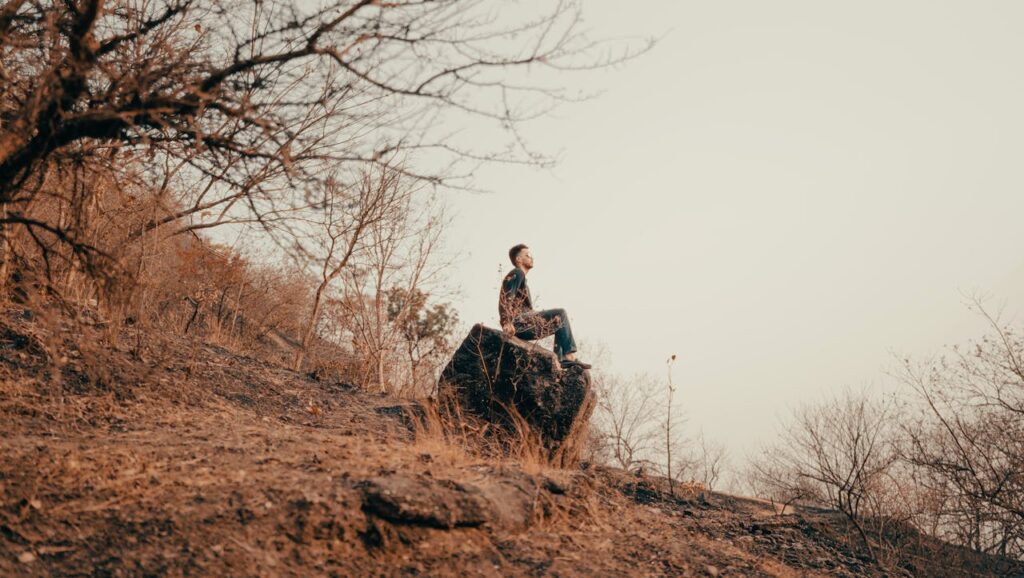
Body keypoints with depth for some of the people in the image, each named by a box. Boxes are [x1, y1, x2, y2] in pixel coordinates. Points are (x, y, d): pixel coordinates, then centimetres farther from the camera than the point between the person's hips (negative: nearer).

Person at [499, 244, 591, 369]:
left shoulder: (521, 277, 29)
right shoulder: (516, 273, -3)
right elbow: (506, 298, -17)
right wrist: (507, 323, -28)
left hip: (522, 324, 10)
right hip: (517, 323, -10)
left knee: (559, 322, 14)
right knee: (560, 315, -10)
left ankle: (559, 360, -1)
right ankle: (570, 356, -14)